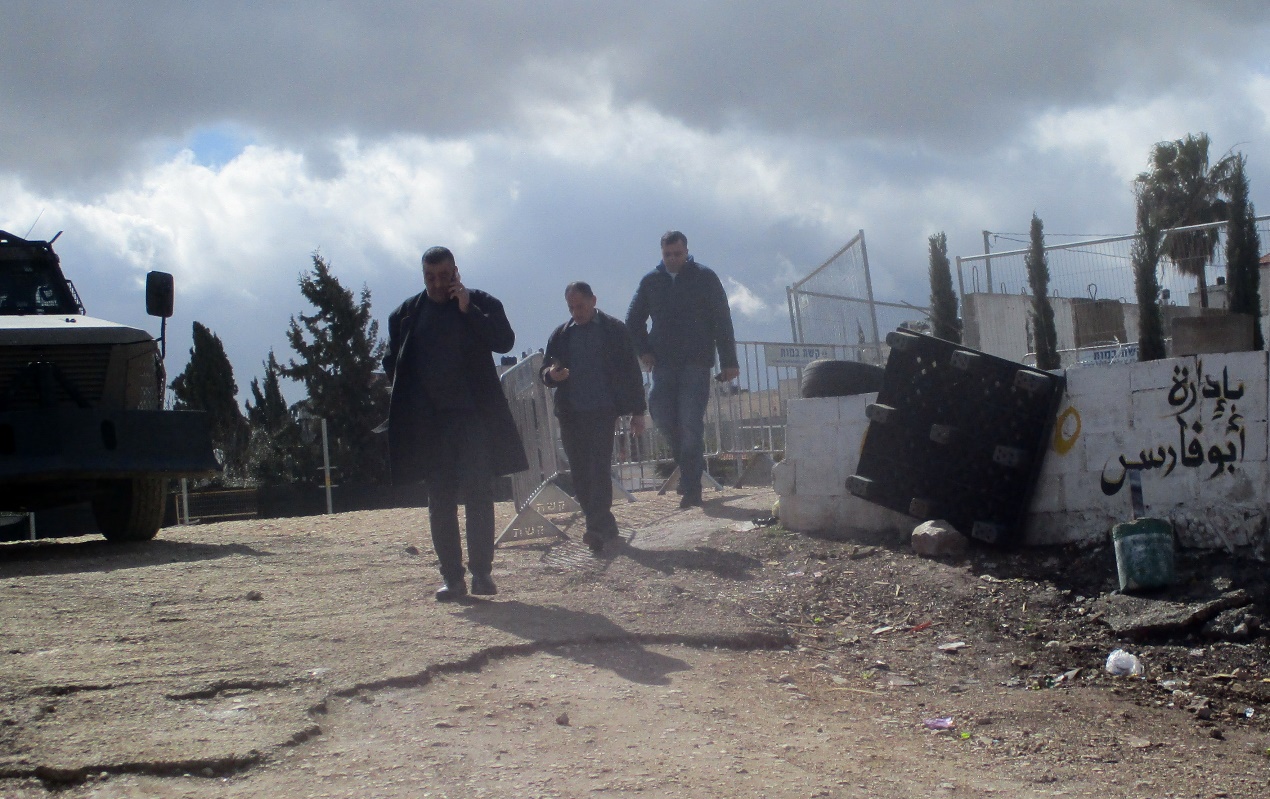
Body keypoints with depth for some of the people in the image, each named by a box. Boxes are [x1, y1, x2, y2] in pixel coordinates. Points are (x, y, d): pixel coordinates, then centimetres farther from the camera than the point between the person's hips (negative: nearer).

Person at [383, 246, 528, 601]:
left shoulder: (482, 304, 5)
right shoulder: (406, 315, 12)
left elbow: (505, 341, -9)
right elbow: (392, 363, 16)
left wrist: (468, 309, -14)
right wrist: (409, 402, 1)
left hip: (474, 415, -2)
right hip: (429, 422, 2)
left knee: (478, 493, -7)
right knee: (440, 500, 2)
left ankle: (481, 571, -4)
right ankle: (452, 577, 5)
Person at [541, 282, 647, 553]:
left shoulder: (614, 330, 4)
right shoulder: (560, 335, 14)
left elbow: (631, 371, 4)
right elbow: (545, 372, 18)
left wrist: (637, 412, 0)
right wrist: (552, 375, -7)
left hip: (603, 411, -4)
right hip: (571, 414, 4)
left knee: (599, 467, -14)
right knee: (580, 474, 3)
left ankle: (597, 527, -20)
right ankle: (605, 526, 13)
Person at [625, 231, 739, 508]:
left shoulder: (704, 278, 3)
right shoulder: (651, 281, 11)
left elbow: (722, 321, 0)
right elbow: (633, 321, 20)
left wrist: (728, 361, -5)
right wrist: (644, 351, 4)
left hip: (696, 363, -3)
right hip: (664, 362, 3)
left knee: (690, 421, -10)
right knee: (660, 412, -10)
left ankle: (691, 488, -8)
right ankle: (688, 462, 15)